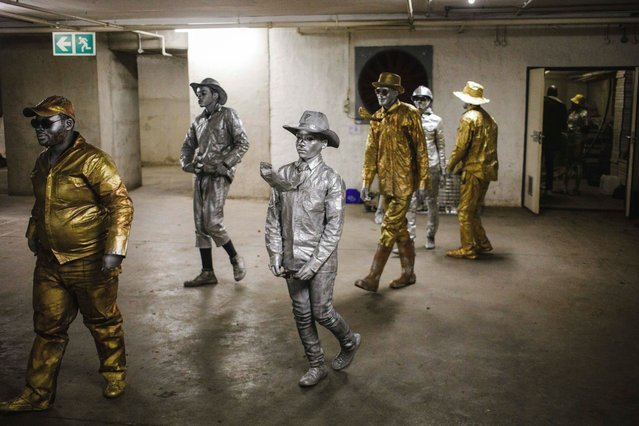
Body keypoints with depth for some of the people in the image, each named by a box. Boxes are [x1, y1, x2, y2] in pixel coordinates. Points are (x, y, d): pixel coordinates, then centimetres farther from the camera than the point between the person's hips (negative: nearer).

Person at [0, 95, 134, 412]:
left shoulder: (92, 161, -16)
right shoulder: (43, 163, 9)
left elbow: (121, 204, -19)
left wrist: (114, 250, -23)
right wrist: (33, 233, 26)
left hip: (90, 264, -7)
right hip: (49, 263, 7)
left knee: (102, 323, 11)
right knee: (47, 327, 12)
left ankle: (115, 375, 32)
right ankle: (38, 394, 23)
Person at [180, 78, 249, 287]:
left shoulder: (228, 115, -3)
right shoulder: (198, 121, 16)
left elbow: (243, 143, -10)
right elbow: (188, 145, 23)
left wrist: (225, 164, -17)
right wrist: (186, 163, 4)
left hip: (219, 176, -7)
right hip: (201, 175, 7)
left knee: (212, 223, -13)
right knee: (200, 225, 6)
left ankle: (235, 259, 10)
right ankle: (207, 273, 14)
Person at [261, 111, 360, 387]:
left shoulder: (331, 180, -11)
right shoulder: (282, 175, 1)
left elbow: (334, 227, -12)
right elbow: (273, 217, 5)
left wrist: (314, 264, -16)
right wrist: (275, 254, -2)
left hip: (321, 260, -4)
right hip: (291, 260, 4)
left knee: (321, 312, 3)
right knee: (302, 315, 11)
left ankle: (350, 342, 34)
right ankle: (316, 366, 29)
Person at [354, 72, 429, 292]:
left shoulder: (409, 114, -8)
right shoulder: (377, 118, 10)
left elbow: (420, 149, -8)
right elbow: (371, 151, 11)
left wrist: (422, 182, -10)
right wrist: (366, 181, 7)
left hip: (404, 182, -6)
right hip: (386, 182, 7)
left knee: (389, 228, -7)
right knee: (399, 227, 13)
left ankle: (373, 278, -5)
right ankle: (408, 273, 25)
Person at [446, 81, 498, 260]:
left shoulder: (468, 118, -12)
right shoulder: (489, 119, 13)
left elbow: (461, 146, -15)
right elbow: (490, 146, 13)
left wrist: (451, 165, -1)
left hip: (473, 170, -8)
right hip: (487, 170, 8)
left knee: (465, 211, -1)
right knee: (473, 210, 18)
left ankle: (468, 249, 3)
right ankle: (482, 243, 21)